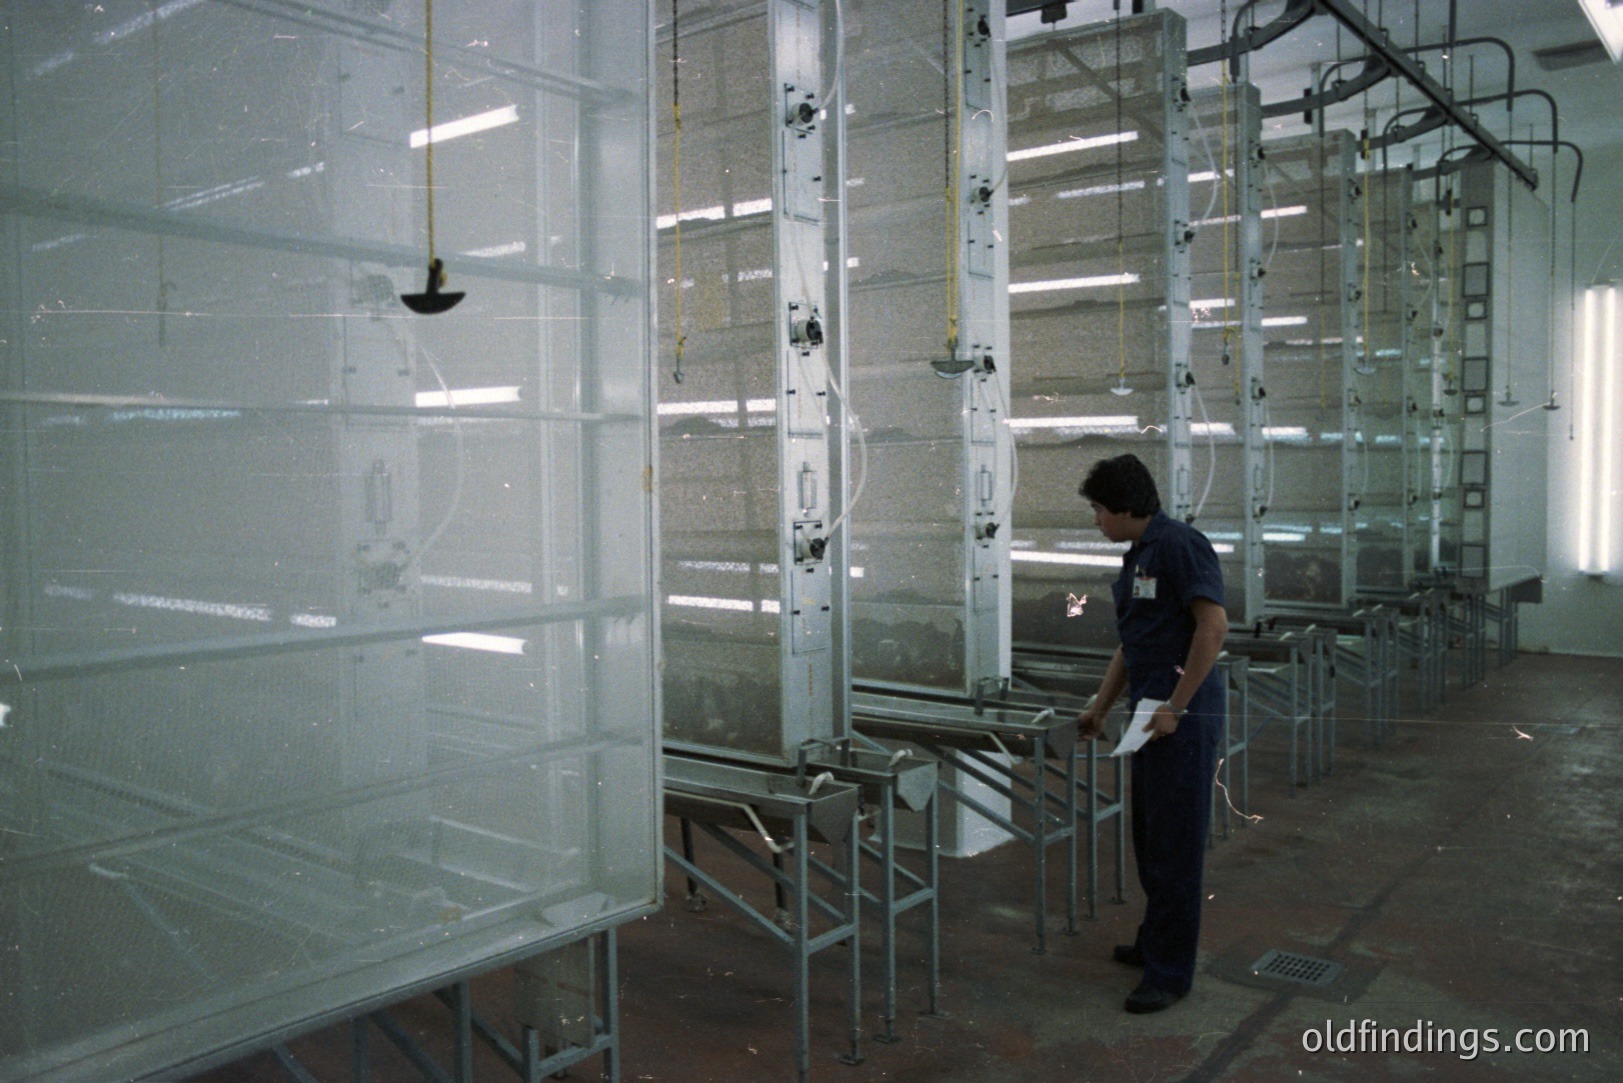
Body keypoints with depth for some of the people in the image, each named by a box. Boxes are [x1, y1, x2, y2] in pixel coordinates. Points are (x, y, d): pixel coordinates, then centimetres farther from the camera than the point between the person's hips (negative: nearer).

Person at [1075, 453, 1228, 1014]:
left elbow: (1213, 626, -22)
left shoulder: (1180, 544, -15)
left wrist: (1175, 707, -21)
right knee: (1149, 838, 18)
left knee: (1175, 845, -2)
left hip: (1183, 720, -10)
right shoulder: (1136, 556, 15)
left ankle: (1170, 972, 7)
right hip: (1150, 716, 10)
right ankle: (1154, 944, 32)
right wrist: (1100, 707, 23)